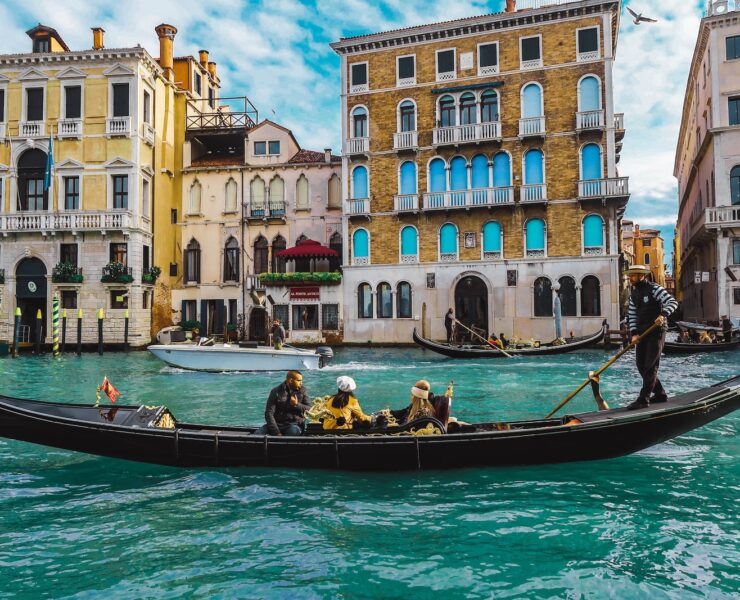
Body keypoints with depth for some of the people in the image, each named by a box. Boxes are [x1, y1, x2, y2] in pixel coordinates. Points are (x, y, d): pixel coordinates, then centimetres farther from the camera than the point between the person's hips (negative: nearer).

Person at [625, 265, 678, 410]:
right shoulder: (634, 293, 11)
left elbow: (672, 302, -17)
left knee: (650, 365, -7)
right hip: (642, 332, 8)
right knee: (640, 364, 9)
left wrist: (663, 314, -33)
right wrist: (634, 333, 2)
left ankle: (643, 400, -7)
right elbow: (632, 314, 12)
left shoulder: (654, 289, -11)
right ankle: (660, 394, 23)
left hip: (656, 331, -8)